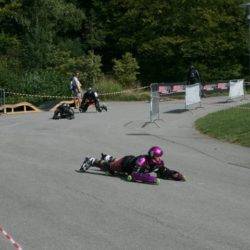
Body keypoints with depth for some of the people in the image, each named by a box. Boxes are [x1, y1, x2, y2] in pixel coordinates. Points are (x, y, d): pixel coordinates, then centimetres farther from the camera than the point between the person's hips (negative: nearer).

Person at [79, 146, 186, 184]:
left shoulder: (159, 163, -28)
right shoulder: (143, 160, -47)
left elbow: (165, 172, -17)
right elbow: (134, 175, -55)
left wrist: (176, 175, -36)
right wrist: (150, 178, -64)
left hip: (132, 160, 7)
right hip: (125, 162, -7)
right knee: (107, 167, 20)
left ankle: (108, 158, 68)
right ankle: (92, 161, 44)